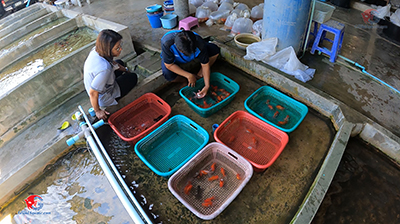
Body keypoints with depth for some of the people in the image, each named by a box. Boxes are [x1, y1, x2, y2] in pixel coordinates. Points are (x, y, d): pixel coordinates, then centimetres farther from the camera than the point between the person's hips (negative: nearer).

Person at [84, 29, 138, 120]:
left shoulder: (97, 50, -18)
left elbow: (112, 62, 4)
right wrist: (97, 111, -18)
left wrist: (126, 70, 16)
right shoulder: (104, 69, -43)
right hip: (104, 98, -7)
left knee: (120, 62, 23)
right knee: (133, 78, 11)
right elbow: (93, 93, -34)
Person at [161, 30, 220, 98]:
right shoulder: (166, 43, -42)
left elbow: (205, 65, -25)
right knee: (168, 75, -35)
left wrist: (207, 86, -28)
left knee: (215, 50, -20)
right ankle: (187, 82, -2)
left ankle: (199, 76, -5)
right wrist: (189, 76, -33)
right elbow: (169, 65, -31)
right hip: (174, 59, -2)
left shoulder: (200, 44, -36)